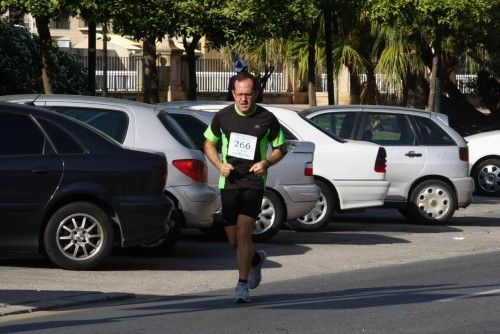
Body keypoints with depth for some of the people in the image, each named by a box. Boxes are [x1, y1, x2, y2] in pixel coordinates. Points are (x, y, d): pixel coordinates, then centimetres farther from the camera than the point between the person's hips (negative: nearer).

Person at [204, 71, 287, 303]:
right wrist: (219, 164, -3)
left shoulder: (267, 119, -3)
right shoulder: (223, 117, 2)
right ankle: (255, 259, 41)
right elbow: (209, 143, 15)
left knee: (243, 232, -16)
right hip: (229, 182, 3)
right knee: (233, 239, 8)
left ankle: (242, 285, -9)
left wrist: (266, 163, -11)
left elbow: (280, 148, 9)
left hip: (253, 182, -3)